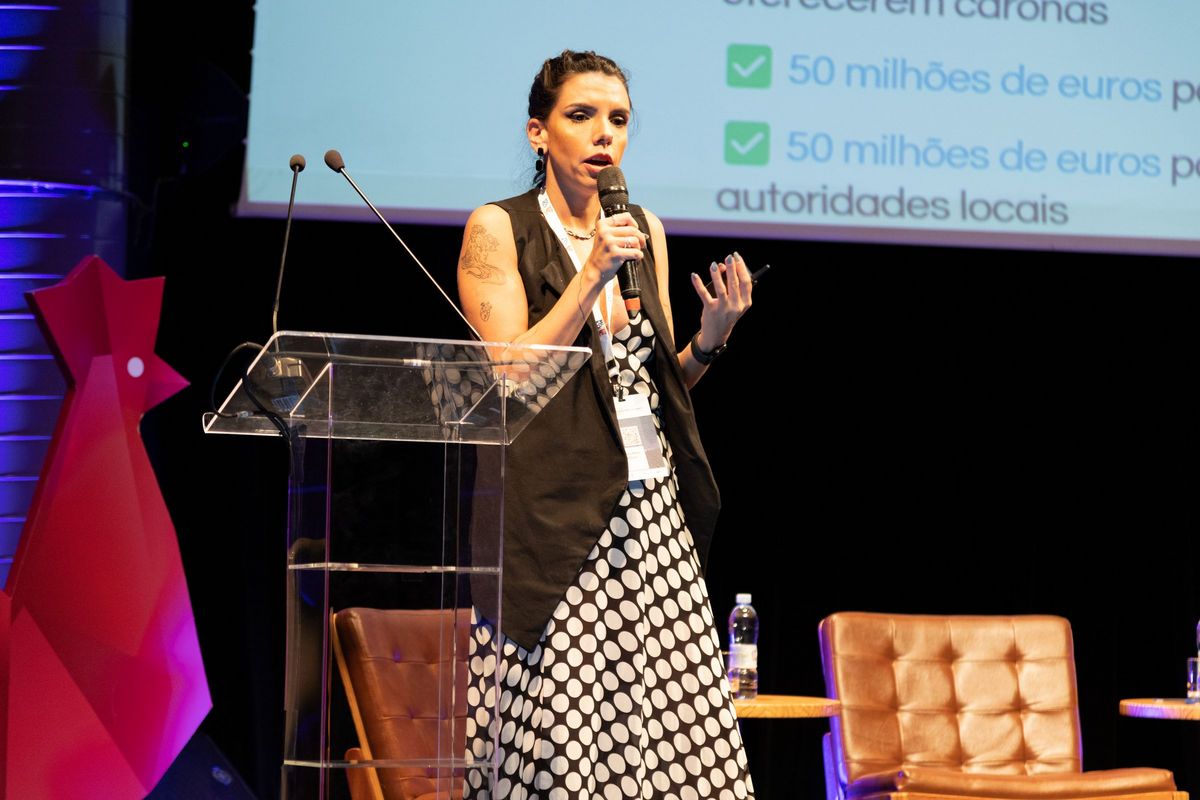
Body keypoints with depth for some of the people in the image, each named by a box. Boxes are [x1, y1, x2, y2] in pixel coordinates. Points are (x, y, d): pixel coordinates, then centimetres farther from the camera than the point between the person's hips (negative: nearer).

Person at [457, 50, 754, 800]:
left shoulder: (644, 231, 14)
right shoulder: (498, 229, -2)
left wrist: (710, 338, 0)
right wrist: (592, 274, -14)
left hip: (650, 509, 5)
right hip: (554, 518, -5)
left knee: (672, 726, -3)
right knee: (557, 739, -8)